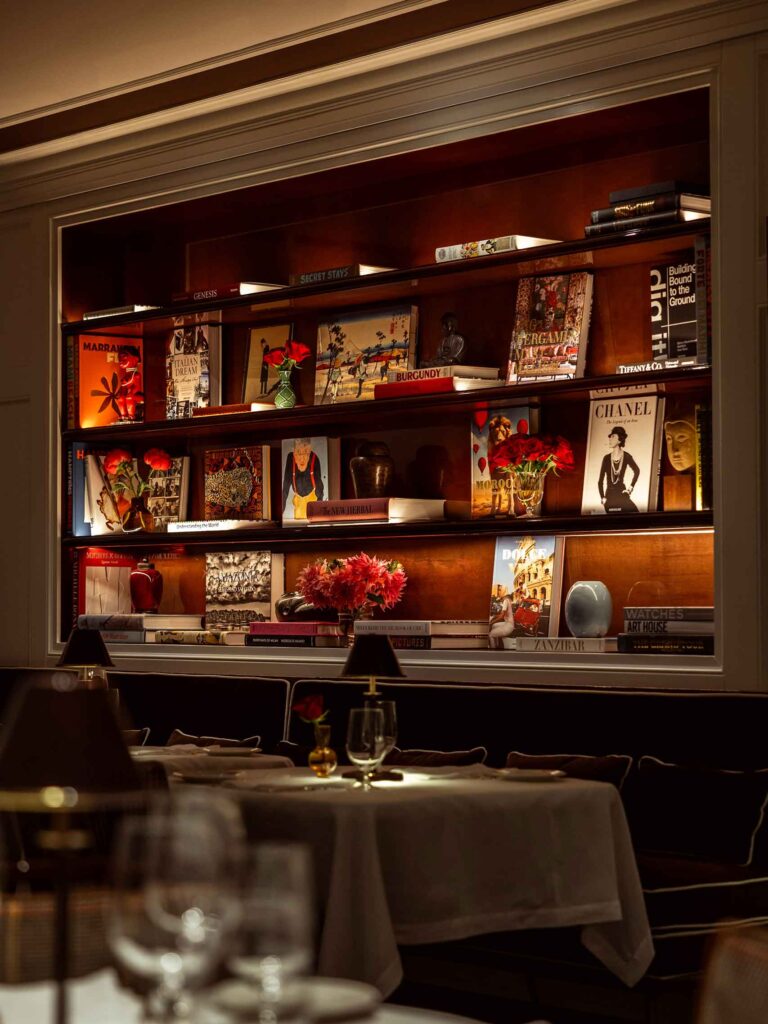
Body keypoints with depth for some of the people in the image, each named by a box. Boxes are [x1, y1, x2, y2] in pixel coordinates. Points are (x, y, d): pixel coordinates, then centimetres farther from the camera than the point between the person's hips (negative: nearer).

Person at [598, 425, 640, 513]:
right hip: (609, 495, 1)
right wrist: (602, 498, -2)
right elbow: (600, 481, 6)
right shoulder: (607, 458, 2)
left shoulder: (626, 457, -3)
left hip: (621, 494, -1)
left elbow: (637, 471, 13)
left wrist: (631, 487, 6)